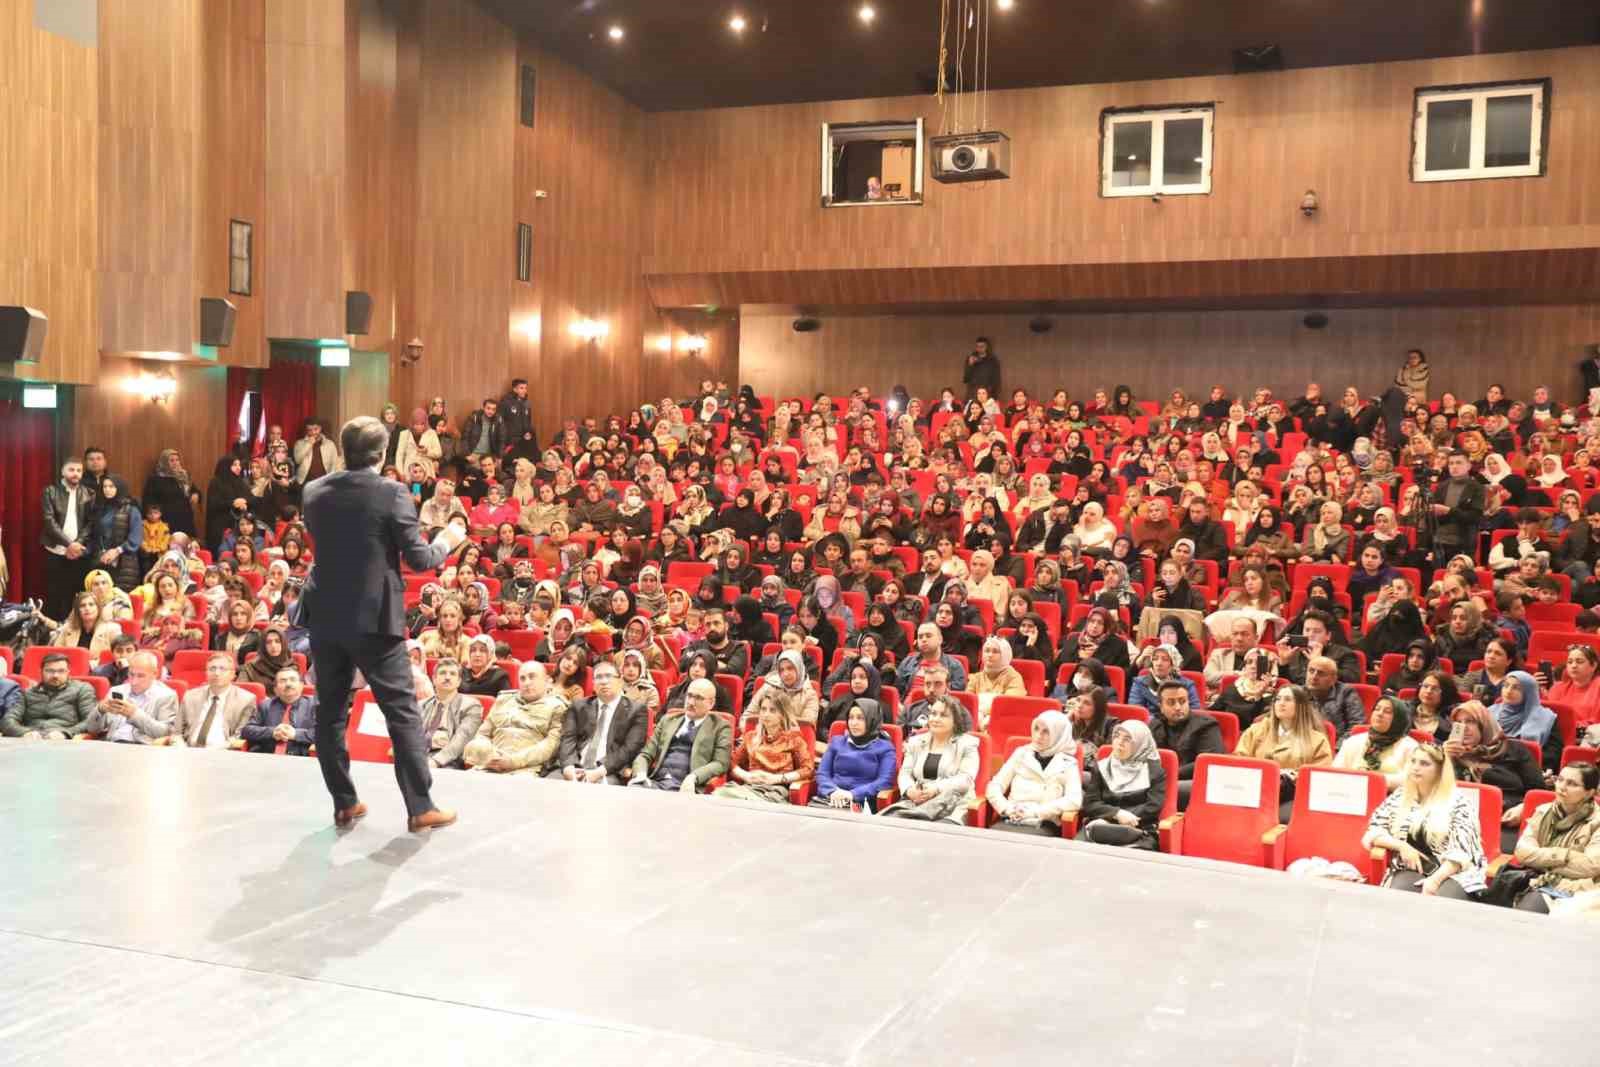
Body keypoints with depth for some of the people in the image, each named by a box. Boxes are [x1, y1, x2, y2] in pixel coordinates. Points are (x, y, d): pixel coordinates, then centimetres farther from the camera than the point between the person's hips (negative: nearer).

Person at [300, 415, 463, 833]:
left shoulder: (314, 492, 3)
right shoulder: (392, 493, -11)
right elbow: (418, 559, -9)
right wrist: (447, 540, 10)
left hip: (324, 617, 5)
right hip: (374, 619, -4)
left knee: (331, 712, 13)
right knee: (402, 711, 2)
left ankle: (344, 803, 18)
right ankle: (420, 807, 3)